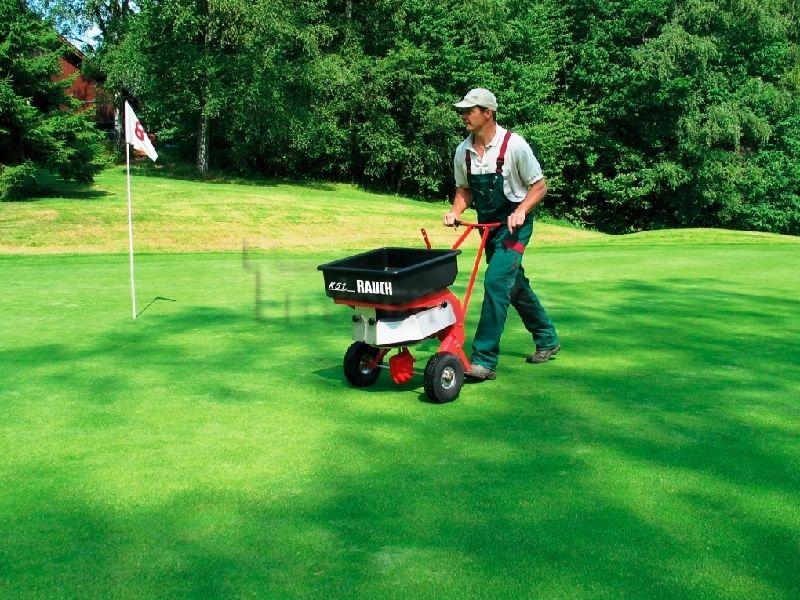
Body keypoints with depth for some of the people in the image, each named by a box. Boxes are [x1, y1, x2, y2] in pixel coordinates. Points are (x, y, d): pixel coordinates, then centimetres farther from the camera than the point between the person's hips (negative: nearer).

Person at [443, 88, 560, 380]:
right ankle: (547, 340, 36)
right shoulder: (463, 151, 0)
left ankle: (484, 359, -17)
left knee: (496, 281, -19)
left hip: (514, 223, -7)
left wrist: (520, 212, -23)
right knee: (514, 283, 17)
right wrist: (455, 211, -6)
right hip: (487, 223, 7)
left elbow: (539, 186, -9)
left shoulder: (514, 145, -16)